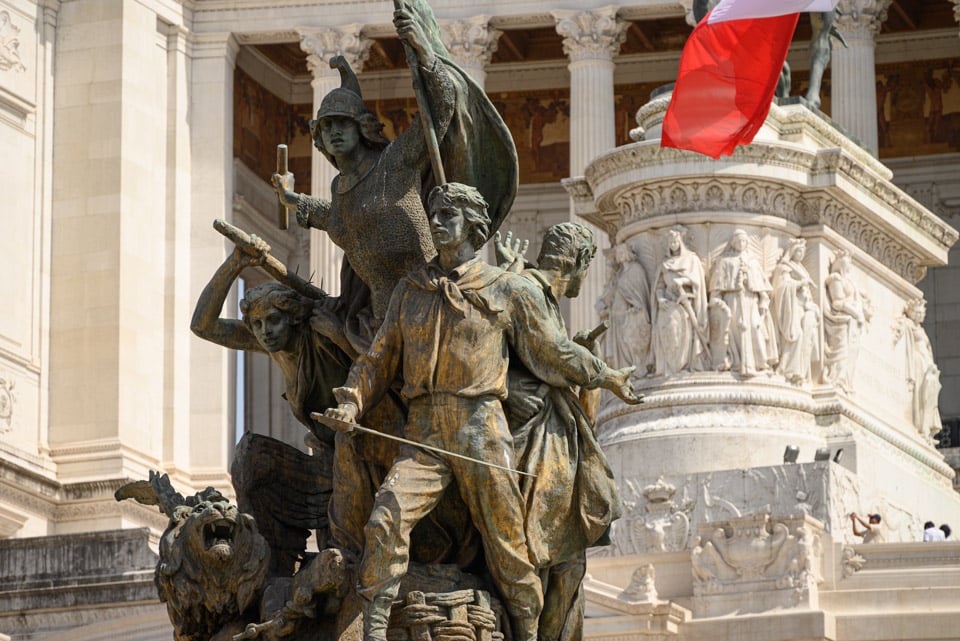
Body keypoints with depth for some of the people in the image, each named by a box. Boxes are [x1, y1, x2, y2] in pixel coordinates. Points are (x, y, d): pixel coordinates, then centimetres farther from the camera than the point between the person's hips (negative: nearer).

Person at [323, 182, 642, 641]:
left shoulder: (508, 291, 7)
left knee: (508, 548, 1)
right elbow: (380, 358, 16)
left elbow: (554, 352, 15)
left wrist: (606, 377, 17)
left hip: (481, 433, -2)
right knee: (386, 520, -20)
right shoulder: (410, 291, 16)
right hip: (423, 439, 2)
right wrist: (352, 401, 1)